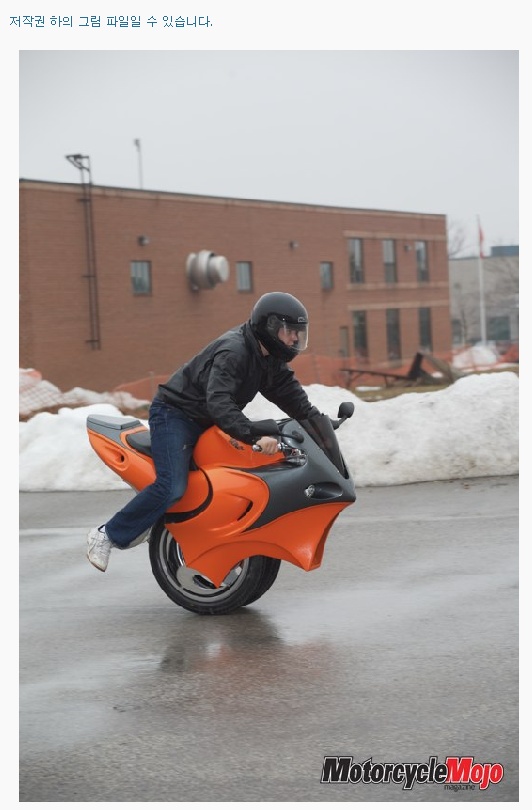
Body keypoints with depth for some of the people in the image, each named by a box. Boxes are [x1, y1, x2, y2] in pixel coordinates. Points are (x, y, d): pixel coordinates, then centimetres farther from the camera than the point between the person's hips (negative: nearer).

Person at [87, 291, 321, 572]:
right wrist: (255, 436, -45)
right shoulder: (233, 351, -25)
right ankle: (107, 534, -13)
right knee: (171, 487, -24)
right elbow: (218, 403, -37)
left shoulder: (270, 359, 5)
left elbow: (289, 393, 9)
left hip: (205, 422, 10)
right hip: (174, 414, -10)